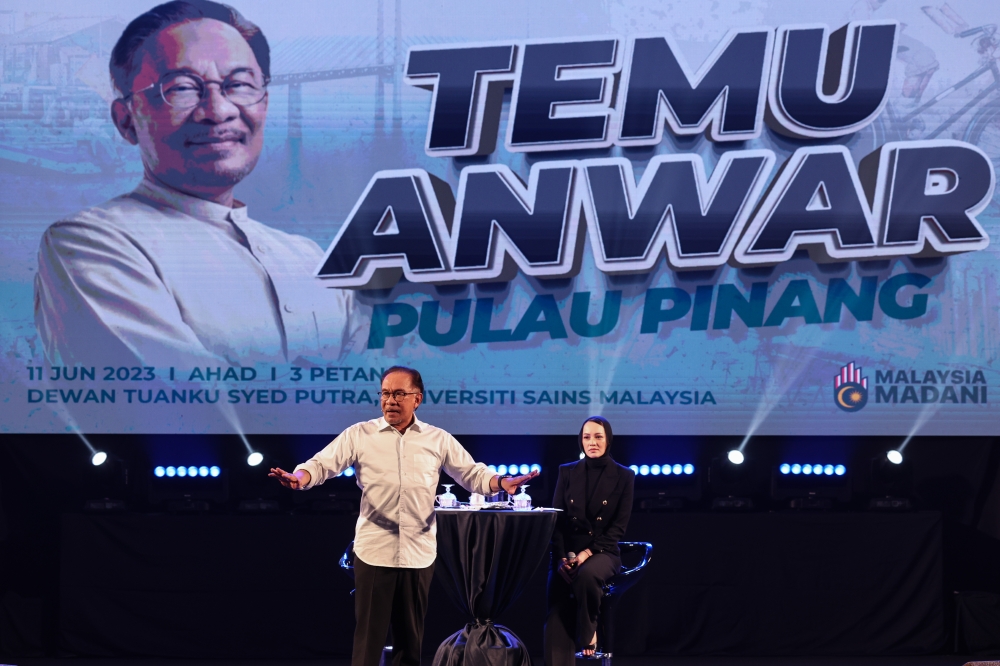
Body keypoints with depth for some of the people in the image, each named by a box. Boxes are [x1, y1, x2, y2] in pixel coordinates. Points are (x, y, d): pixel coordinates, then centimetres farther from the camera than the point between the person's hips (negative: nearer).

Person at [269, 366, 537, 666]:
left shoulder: (438, 440, 6)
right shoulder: (359, 435, 2)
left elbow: (472, 473, 7)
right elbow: (323, 464, -3)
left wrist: (502, 482, -12)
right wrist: (300, 478, -24)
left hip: (419, 553, 2)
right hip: (374, 551, -2)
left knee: (410, 636, 9)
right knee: (369, 635, 0)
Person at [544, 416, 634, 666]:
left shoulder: (623, 476, 3)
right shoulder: (567, 472, 9)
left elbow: (619, 526, -2)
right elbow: (557, 520, 4)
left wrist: (588, 552, -16)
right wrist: (561, 558, -12)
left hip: (603, 551, -2)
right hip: (568, 551, 2)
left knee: (586, 574, -38)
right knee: (557, 616, -20)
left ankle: (589, 628, -9)